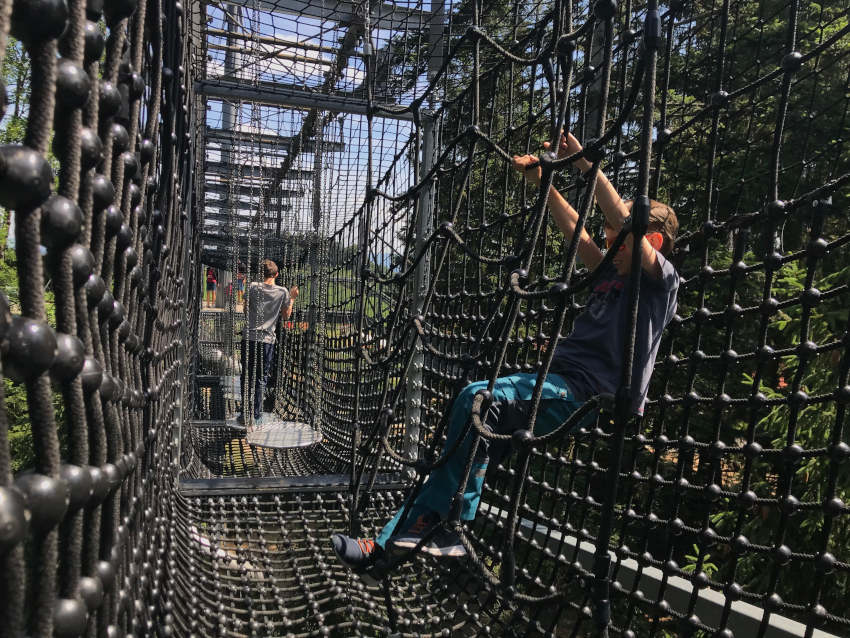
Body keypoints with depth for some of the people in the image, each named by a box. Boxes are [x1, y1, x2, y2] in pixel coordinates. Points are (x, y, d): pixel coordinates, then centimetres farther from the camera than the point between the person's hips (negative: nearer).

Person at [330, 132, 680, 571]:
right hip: (558, 381, 8)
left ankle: (447, 526, -16)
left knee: (478, 400, -28)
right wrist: (542, 181, 20)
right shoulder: (610, 274, 23)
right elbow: (574, 232, 26)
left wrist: (587, 164, -13)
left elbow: (624, 223, -15)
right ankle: (389, 543, -2)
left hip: (588, 393, -8)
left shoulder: (662, 280, 0)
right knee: (474, 434, -5)